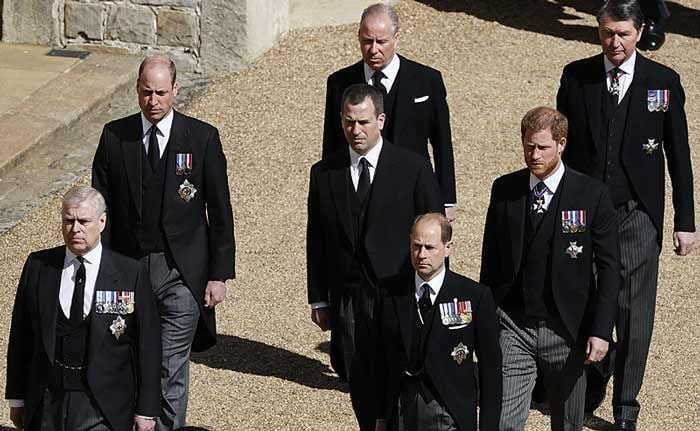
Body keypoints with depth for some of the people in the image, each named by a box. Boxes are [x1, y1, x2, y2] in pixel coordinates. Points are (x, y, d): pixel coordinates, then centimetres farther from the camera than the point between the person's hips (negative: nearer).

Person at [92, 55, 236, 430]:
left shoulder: (203, 138, -1)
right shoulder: (114, 136, 3)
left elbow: (221, 212, 1)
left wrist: (219, 275, -2)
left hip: (182, 272, -2)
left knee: (170, 370, -7)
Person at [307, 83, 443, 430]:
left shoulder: (414, 169, -3)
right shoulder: (324, 174, 6)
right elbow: (316, 241, 10)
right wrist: (318, 299, 8)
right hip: (346, 304, 3)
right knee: (361, 391, 6)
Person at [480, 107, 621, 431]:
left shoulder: (592, 194, -6)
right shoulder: (503, 190, 3)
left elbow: (609, 267, -4)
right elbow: (490, 259, 10)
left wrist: (601, 331, -10)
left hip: (566, 331, -1)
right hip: (512, 329, 1)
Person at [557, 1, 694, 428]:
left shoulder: (664, 82, -2)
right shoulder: (576, 76, 1)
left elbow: (679, 155, 2)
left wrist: (685, 222, 2)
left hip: (637, 216, -1)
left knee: (634, 316, 2)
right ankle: (590, 387, 26)